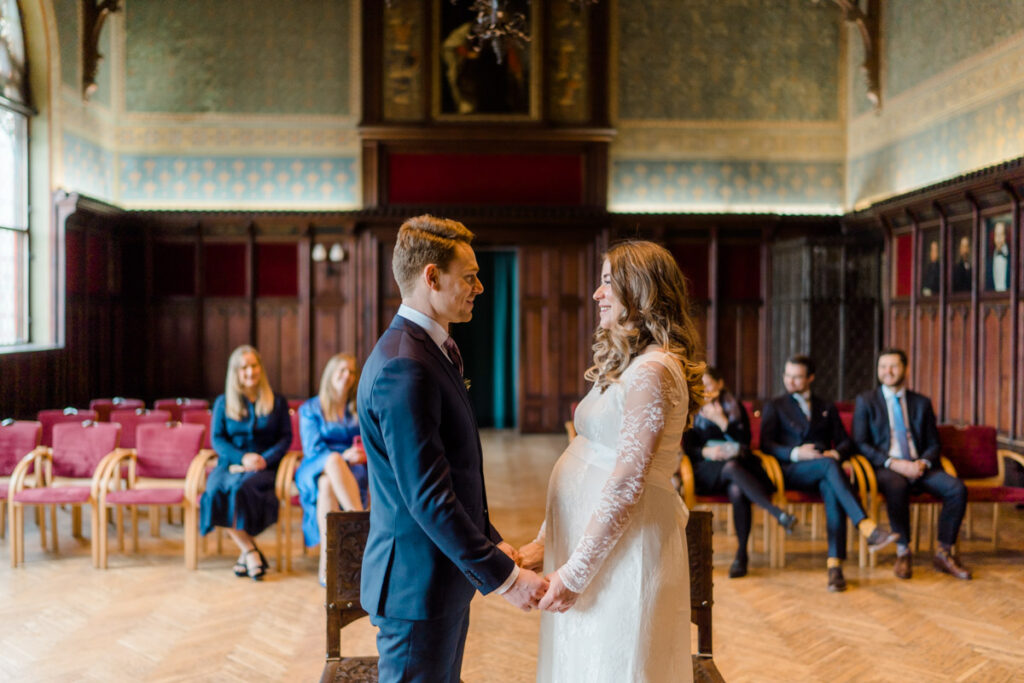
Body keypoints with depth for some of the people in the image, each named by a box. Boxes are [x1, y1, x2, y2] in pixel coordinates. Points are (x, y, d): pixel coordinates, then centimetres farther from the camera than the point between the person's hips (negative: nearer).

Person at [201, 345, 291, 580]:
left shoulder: (277, 402, 13)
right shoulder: (223, 403, 15)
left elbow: (286, 437, 6)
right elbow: (216, 439, 6)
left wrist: (265, 459, -12)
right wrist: (242, 457, -11)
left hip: (264, 466, -2)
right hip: (230, 464, 2)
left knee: (241, 487, -35)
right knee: (216, 489, -32)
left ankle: (247, 552, -21)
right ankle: (251, 550, -25)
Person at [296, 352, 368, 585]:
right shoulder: (310, 409, 13)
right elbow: (312, 448, 0)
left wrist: (363, 454, -16)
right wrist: (344, 455, -18)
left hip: (353, 470, 1)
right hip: (316, 468, 0)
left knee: (328, 483, -37)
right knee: (333, 459, -39)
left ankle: (326, 563, -46)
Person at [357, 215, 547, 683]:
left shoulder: (435, 349, 10)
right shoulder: (403, 367, -23)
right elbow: (426, 496, -26)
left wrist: (489, 540, 13)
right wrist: (504, 576, -22)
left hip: (442, 573, 10)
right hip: (416, 581, -10)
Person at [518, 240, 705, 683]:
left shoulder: (651, 371, -18)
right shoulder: (625, 365, 13)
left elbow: (627, 483, -21)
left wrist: (576, 570, -18)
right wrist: (546, 542, 11)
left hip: (625, 545, -9)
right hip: (585, 533, 9)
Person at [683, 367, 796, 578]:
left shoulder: (736, 408, 17)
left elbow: (745, 440, 4)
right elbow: (688, 447, 8)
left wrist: (721, 421, -5)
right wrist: (706, 451, -13)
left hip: (737, 462, 1)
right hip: (707, 470, -1)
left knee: (737, 491, -37)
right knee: (732, 468, -40)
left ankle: (741, 555, -37)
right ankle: (779, 513, -53)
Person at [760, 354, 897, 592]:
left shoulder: (827, 408, 26)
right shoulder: (774, 406, 18)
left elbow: (845, 443, 18)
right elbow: (766, 444, 4)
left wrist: (835, 452, -7)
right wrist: (795, 453, -14)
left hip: (823, 469, 2)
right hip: (790, 472, -2)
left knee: (832, 491, -36)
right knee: (829, 465, -36)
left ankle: (835, 565, -43)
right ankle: (868, 528, -49)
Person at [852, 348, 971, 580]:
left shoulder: (922, 403, 17)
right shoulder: (866, 401, 8)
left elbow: (934, 444, 16)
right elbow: (860, 444, 0)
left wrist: (923, 463, -8)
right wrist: (893, 463, -14)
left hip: (919, 467, 4)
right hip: (885, 468, -3)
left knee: (957, 489, -24)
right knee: (897, 487, -38)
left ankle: (944, 554, -10)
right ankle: (903, 553, -23)